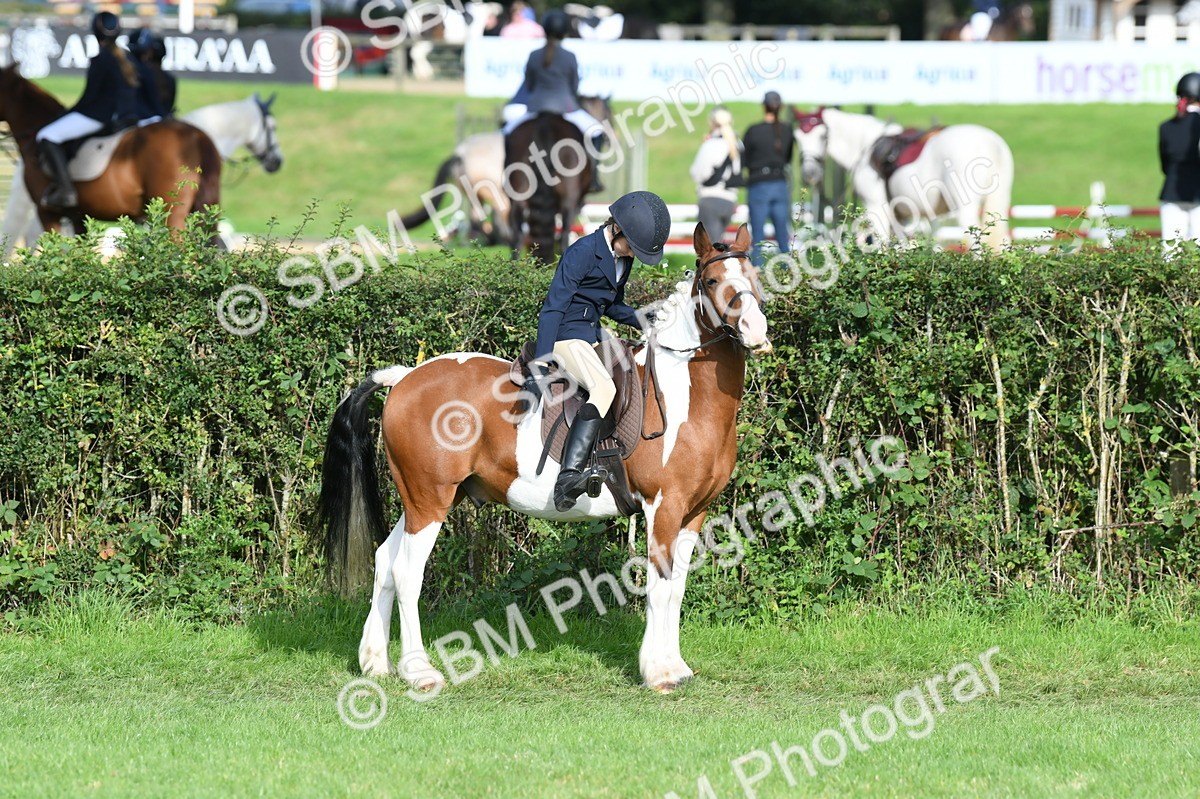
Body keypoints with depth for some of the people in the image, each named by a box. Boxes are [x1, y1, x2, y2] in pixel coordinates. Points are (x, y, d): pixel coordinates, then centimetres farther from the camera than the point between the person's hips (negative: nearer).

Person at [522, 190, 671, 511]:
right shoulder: (583, 253, -17)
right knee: (604, 387, -31)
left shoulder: (623, 258, 10)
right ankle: (568, 478, -45)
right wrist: (539, 369, -28)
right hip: (566, 336, -10)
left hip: (593, 337, 10)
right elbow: (553, 308, -21)